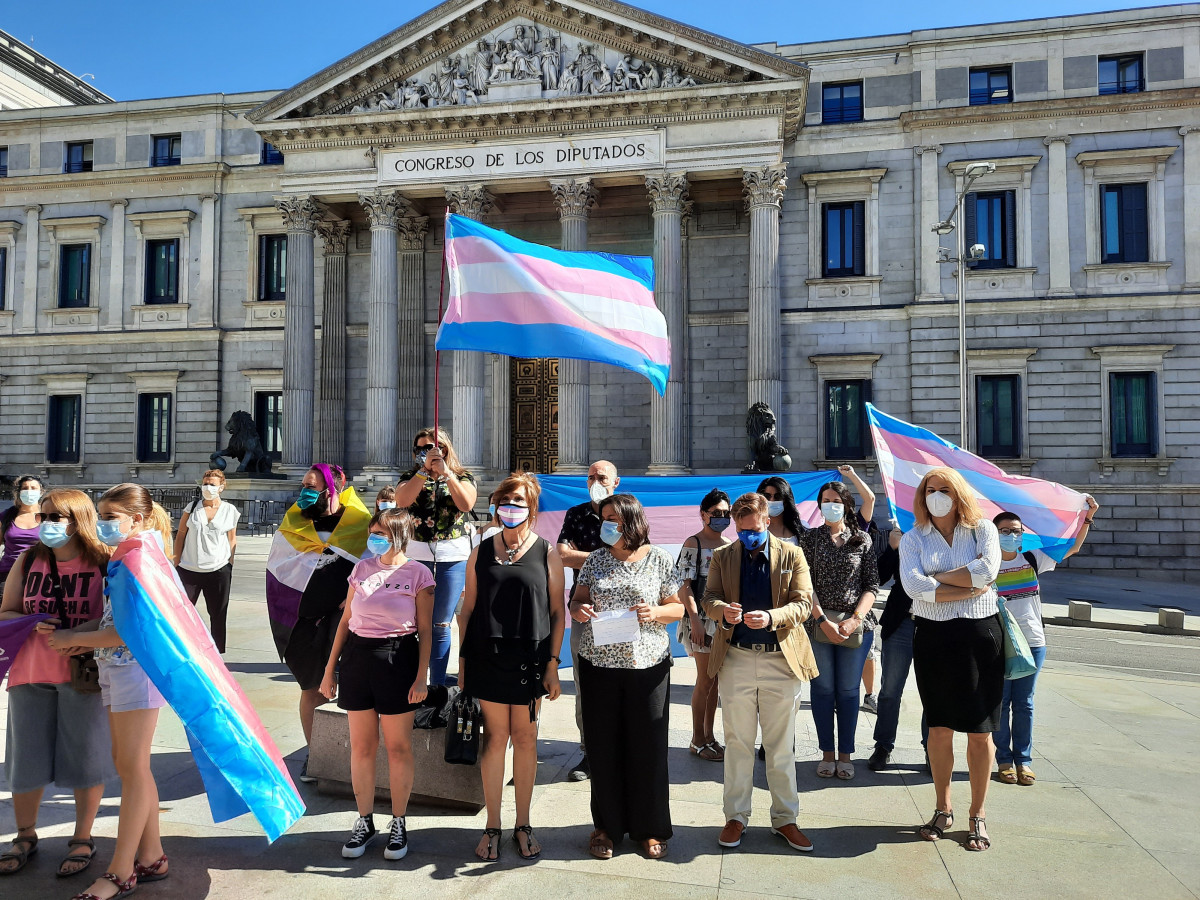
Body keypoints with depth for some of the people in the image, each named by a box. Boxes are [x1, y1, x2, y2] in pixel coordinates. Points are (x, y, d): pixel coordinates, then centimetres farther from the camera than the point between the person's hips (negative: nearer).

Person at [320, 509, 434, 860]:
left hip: (397, 660, -4)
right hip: (357, 657, 4)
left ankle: (398, 824, 22)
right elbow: (345, 621, 11)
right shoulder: (362, 568, 7)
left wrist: (422, 676, -10)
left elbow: (425, 630, -4)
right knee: (361, 746, 11)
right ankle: (364, 822, 27)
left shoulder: (417, 574, -5)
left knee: (398, 747, 6)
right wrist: (330, 668, 10)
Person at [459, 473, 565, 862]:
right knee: (494, 738, 6)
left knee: (525, 739, 8)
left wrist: (553, 663, -4)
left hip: (529, 660, -1)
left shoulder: (547, 554, 1)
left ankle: (523, 825, 24)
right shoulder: (481, 553, 6)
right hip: (487, 657, 1)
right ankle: (492, 826, 20)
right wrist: (463, 661, 4)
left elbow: (557, 613, 1)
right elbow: (468, 609, 8)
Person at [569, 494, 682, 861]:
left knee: (648, 747, 5)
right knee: (603, 747, 8)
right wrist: (577, 609, -10)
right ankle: (607, 826, 25)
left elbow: (677, 608, 6)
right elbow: (577, 600, 12)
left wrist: (656, 613, -14)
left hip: (647, 665, -2)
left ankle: (651, 829, 23)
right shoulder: (595, 561, 6)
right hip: (598, 665, 2)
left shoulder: (659, 561, 1)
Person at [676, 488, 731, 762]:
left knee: (715, 680, 12)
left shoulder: (730, 545, 11)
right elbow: (684, 585, -11)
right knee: (705, 679, -3)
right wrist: (695, 618, -18)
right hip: (702, 619, -6)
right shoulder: (693, 543, -6)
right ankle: (698, 740, 9)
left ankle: (709, 735, 23)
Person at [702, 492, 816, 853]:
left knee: (781, 746, 10)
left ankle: (785, 819, 24)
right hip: (736, 660, 1)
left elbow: (803, 603, -5)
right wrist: (723, 610, -22)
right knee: (737, 743, 10)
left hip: (781, 660, -1)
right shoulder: (722, 556, 6)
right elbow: (709, 597, 2)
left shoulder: (792, 555, 1)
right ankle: (736, 817, 23)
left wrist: (771, 617, -23)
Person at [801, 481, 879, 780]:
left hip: (857, 624, 0)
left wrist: (855, 619, -10)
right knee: (823, 688, 4)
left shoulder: (862, 539, 7)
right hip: (819, 623, 0)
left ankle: (845, 754, 15)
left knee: (848, 690, 5)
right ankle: (827, 753, 15)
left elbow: (872, 584, 2)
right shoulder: (810, 538, 5)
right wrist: (823, 620, -11)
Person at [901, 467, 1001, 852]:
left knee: (980, 730, 5)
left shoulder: (982, 530, 4)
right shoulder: (913, 539, 5)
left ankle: (978, 814, 20)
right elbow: (914, 586, -12)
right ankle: (943, 809, 24)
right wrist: (968, 588, -14)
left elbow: (987, 570, -16)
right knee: (940, 729, 8)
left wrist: (937, 576, -9)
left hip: (979, 634, -1)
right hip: (933, 636, 1)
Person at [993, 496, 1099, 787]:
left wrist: (1087, 517, -3)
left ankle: (1023, 760, 18)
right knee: (1000, 703, 4)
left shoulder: (1032, 560, 5)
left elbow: (1072, 548, 5)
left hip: (1032, 642, 2)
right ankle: (1004, 760, 14)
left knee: (1024, 704, 9)